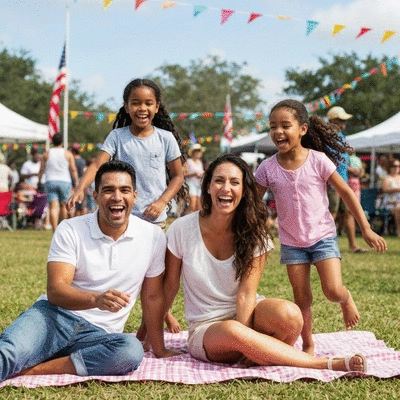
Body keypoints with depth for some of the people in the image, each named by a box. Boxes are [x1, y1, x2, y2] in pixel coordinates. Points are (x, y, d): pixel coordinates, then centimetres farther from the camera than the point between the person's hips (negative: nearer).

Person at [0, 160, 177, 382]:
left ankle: (34, 370, -31)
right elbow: (55, 291, -14)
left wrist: (159, 350, 11)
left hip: (97, 333, 2)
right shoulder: (70, 230, -4)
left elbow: (152, 297, 11)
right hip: (54, 316, -1)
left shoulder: (153, 237, 2)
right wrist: (96, 299, -34)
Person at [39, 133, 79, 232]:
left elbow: (42, 169, 6)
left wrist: (39, 180, 18)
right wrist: (77, 182, 3)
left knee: (53, 207, -7)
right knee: (63, 205, 13)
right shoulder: (68, 154, 3)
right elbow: (73, 170, -1)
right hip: (65, 181, 0)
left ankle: (55, 230, -19)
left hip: (50, 182, 0)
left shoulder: (47, 154, 5)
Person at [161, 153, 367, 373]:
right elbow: (169, 286, 0)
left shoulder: (253, 233, -6)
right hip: (206, 328, -1)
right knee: (232, 331, -38)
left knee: (288, 314, -33)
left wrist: (244, 337, -26)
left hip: (246, 314, 1)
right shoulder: (181, 229, -8)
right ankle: (328, 364, -28)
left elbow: (246, 293, -14)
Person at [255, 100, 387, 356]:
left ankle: (346, 299, 22)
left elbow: (346, 193, -6)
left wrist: (366, 230, -7)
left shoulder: (318, 160, -12)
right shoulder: (267, 168, -7)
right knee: (302, 299, 5)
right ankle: (308, 346, 21)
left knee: (333, 291, -13)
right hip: (291, 242, 2)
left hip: (322, 236, -2)